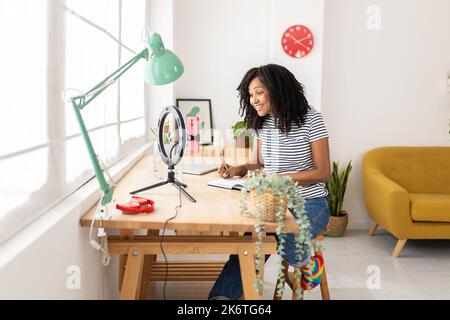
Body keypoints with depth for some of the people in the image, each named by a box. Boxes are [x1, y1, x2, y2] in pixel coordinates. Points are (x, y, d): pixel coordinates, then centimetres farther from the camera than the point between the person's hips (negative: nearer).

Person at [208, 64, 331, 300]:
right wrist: (239, 169, -6)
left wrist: (280, 178, -21)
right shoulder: (261, 123, 9)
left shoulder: (310, 120, -9)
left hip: (309, 204, -5)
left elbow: (323, 173, -10)